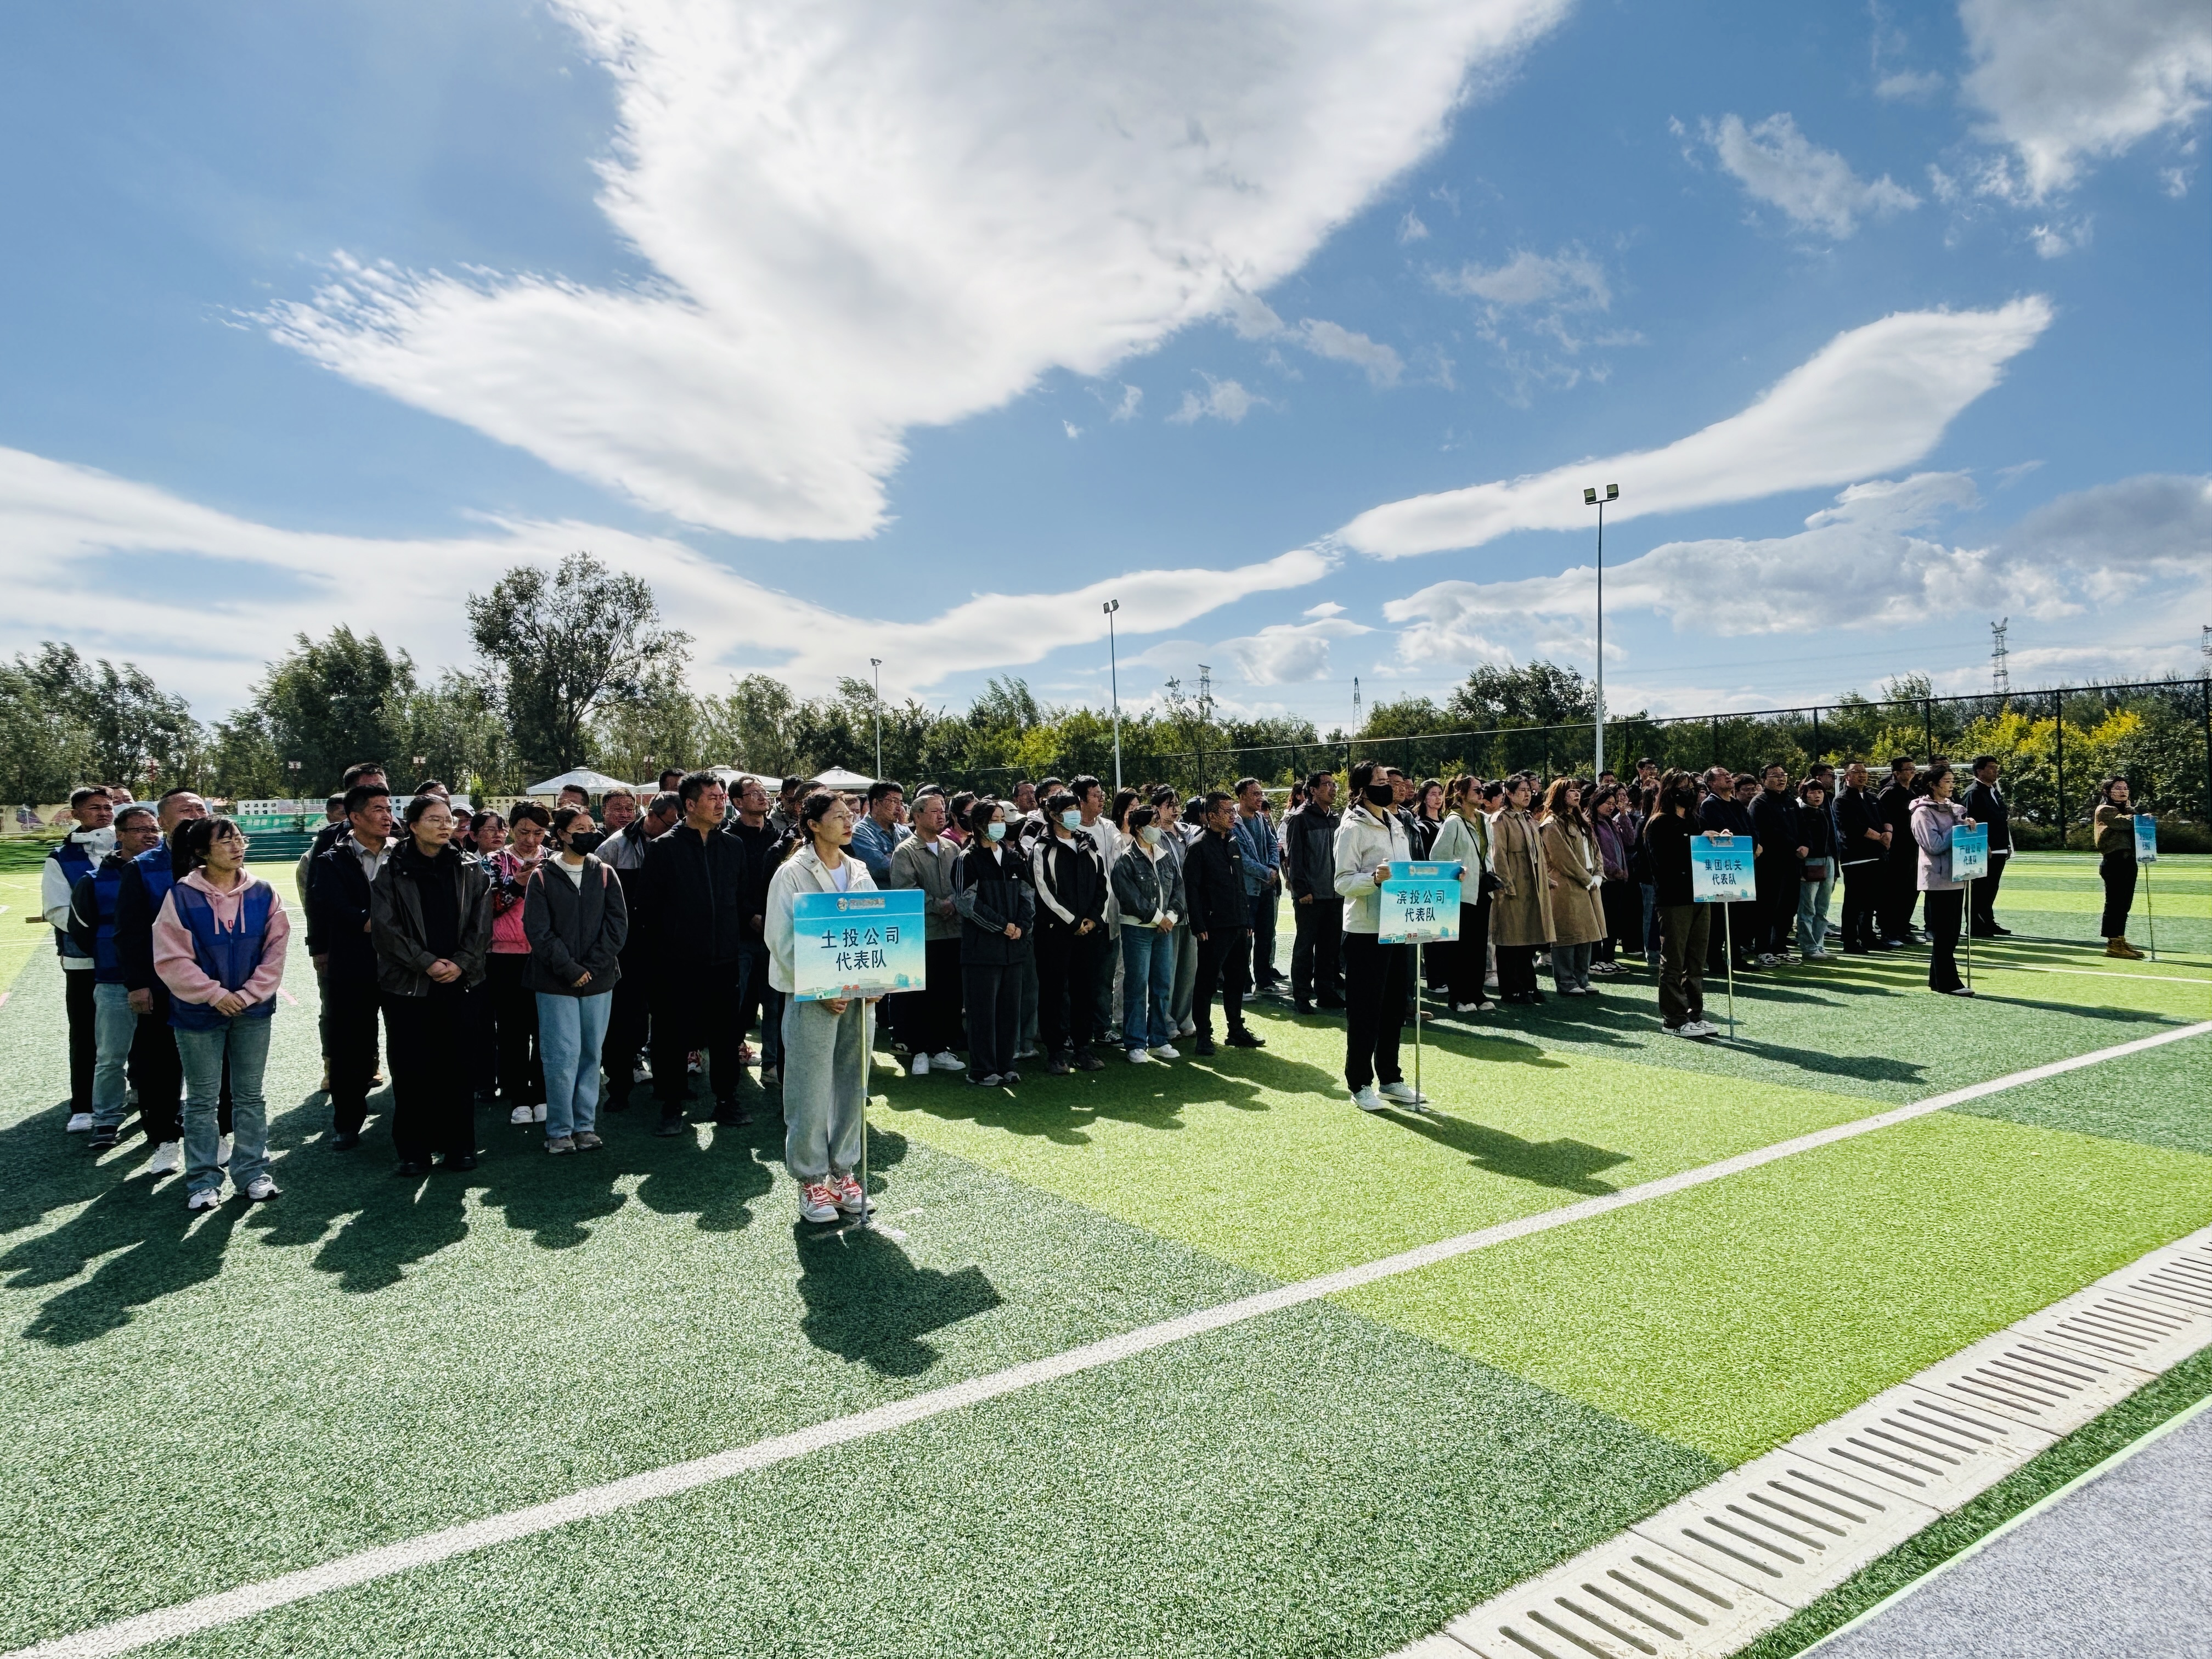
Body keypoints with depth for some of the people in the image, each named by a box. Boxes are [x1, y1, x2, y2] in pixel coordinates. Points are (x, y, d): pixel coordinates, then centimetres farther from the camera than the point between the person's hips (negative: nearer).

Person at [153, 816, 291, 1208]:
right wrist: (215, 994, -14)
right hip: (198, 1014, -2)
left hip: (253, 1011, 2)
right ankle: (204, 1179, 19)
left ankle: (253, 1171, 21)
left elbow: (275, 950, -1)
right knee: (202, 1100, 8)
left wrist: (249, 994, -10)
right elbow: (171, 958, -10)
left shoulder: (262, 893, -2)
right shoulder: (182, 896, -9)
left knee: (250, 1096, 11)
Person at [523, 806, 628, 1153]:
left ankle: (585, 1125, 16)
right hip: (556, 983, -3)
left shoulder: (604, 874, 8)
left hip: (599, 981, 3)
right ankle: (559, 1131, 5)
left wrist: (592, 967, -8)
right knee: (563, 1056, -6)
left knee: (591, 1055, 7)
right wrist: (569, 969, -11)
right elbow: (538, 930, -5)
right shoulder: (543, 877, 2)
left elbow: (618, 924, 2)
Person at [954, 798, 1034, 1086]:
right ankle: (982, 1070, 6)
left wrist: (1021, 925, -5)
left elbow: (1028, 895, 13)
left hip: (1014, 945, 5)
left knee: (1010, 1007, 8)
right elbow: (966, 901, -10)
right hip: (982, 945, -5)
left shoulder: (1013, 858, 14)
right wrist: (1002, 925, -11)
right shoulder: (969, 860, -3)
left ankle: (1004, 1065, 17)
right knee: (983, 1008, -2)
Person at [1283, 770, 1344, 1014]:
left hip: (1333, 894, 7)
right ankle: (1301, 995, 7)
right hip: (1310, 896, -6)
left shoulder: (1335, 818, 14)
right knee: (1305, 945, 1)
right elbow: (1294, 857, -11)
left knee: (1330, 945, 11)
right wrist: (1302, 890, -15)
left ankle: (1326, 991, 20)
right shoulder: (1300, 818, -7)